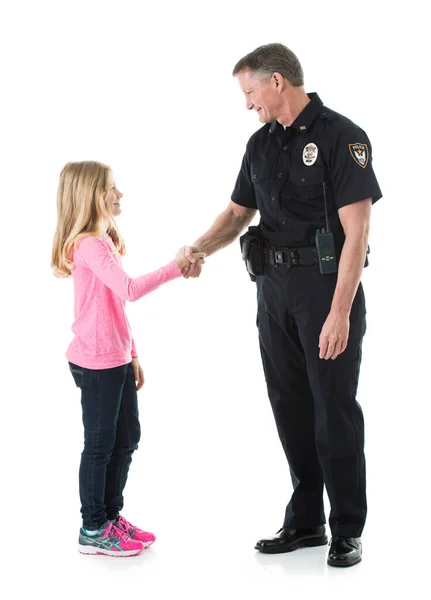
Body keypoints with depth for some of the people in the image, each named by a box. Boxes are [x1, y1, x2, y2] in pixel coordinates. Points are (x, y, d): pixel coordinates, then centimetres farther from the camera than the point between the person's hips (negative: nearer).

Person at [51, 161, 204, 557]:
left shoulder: (104, 242, 15)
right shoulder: (90, 245, -19)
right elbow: (130, 290, -33)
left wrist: (131, 354, 18)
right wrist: (175, 268, -28)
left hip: (116, 360, 10)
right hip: (96, 362, -10)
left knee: (127, 438, 16)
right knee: (100, 443, 0)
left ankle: (111, 516, 29)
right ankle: (93, 531, 11)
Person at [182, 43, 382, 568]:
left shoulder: (340, 136, -11)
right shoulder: (261, 144, 12)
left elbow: (356, 230, -16)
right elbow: (238, 212, 19)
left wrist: (340, 312, -21)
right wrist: (199, 248, -2)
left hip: (328, 287, -7)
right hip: (274, 288, 7)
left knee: (335, 409, -2)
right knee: (290, 407, 11)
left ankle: (347, 529, 10)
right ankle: (304, 521, 22)